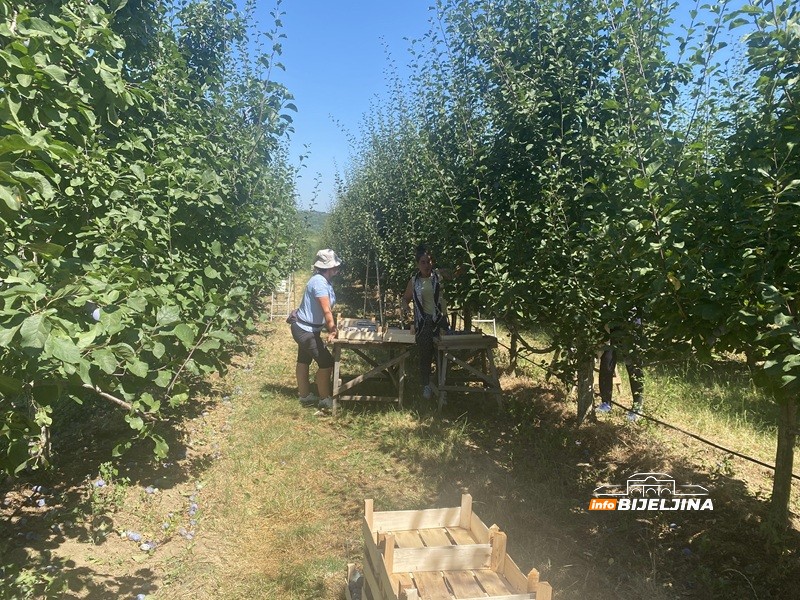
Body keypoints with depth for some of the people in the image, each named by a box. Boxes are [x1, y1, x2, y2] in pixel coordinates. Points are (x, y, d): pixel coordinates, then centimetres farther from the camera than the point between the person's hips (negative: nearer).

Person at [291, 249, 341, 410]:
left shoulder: (324, 281, 4)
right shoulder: (319, 282, -26)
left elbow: (326, 310, 6)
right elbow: (326, 311, -28)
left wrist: (331, 328, 2)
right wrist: (333, 330, -24)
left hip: (305, 328, 10)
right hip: (306, 330, -10)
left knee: (304, 360, 19)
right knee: (326, 362, -5)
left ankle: (305, 396, 32)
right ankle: (325, 400, 6)